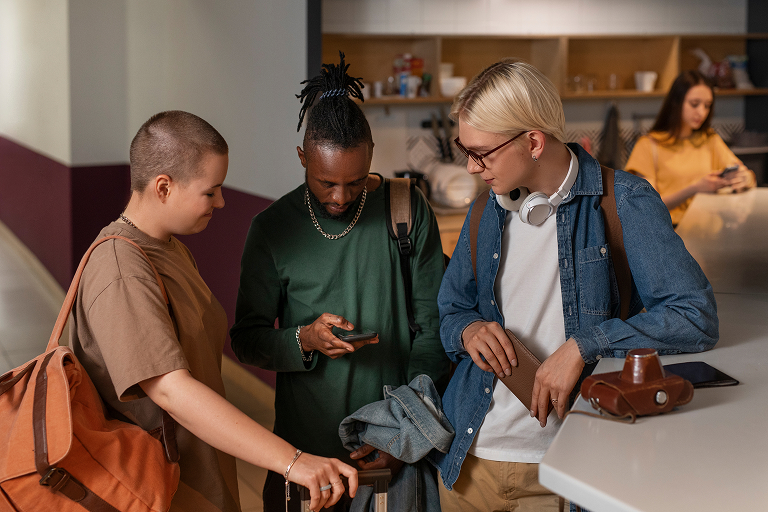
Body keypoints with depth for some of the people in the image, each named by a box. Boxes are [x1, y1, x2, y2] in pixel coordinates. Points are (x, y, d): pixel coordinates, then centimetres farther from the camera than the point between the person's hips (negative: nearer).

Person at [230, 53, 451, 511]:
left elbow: (433, 327, -3)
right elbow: (247, 340, 2)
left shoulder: (408, 211, -3)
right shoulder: (274, 228, -2)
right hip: (304, 446, 0)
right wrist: (302, 340, -19)